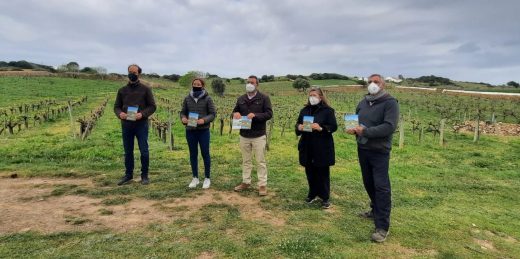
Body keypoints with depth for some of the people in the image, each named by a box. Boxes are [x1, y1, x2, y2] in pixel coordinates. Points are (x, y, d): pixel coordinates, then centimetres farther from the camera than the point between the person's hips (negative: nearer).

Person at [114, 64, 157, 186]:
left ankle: (144, 176, 12)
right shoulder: (122, 90, 10)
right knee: (128, 151, 11)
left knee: (144, 151, -1)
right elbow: (116, 106, 13)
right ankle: (128, 175, 24)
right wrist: (119, 113, -10)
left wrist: (142, 114, -17)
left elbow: (152, 106, 0)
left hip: (141, 124, -3)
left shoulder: (145, 89, 1)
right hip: (126, 124, 3)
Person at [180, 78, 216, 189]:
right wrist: (183, 118, -11)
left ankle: (207, 178, 19)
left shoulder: (207, 99, -4)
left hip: (203, 130, -3)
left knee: (205, 154, 5)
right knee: (193, 154, 11)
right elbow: (183, 112, 11)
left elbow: (213, 113, -4)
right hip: (190, 131, 3)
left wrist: (204, 120, -21)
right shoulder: (187, 98, 5)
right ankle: (195, 178, 25)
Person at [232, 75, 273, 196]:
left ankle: (262, 185, 10)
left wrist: (255, 115, -25)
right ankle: (246, 182, 26)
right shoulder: (241, 99, 9)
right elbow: (235, 111, 16)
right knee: (246, 160, 14)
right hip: (244, 135, 5)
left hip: (259, 135, -4)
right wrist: (235, 114, -10)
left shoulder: (264, 98, -4)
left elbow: (269, 113, -10)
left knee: (261, 161, 2)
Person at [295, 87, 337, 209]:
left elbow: (334, 126, -8)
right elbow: (298, 124, 13)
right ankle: (312, 194, 29)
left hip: (322, 148, -4)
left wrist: (321, 128, -24)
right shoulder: (304, 110, 11)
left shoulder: (328, 110, -5)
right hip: (307, 147, 5)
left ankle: (325, 198, 15)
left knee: (323, 173, 3)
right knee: (310, 172, 12)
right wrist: (299, 127, -10)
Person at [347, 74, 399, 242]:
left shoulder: (390, 103, -11)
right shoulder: (363, 102, 8)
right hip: (362, 149, 7)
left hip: (379, 151, -6)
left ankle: (382, 227, -1)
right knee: (368, 183, 18)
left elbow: (389, 127, -22)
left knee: (381, 187, -6)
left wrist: (365, 131, -26)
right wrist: (353, 128, -5)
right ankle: (376, 210, 39)